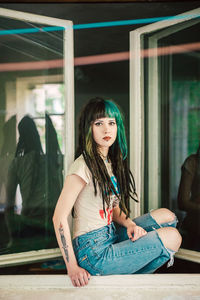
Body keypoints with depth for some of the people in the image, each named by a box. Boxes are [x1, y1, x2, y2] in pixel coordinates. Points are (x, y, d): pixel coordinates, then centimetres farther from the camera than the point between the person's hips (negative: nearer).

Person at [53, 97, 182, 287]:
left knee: (166, 216, 6)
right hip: (93, 253, -9)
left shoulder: (111, 162, 11)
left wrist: (129, 224, -6)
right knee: (172, 238, -10)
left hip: (111, 237, 9)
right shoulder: (84, 166, -17)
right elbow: (59, 217, -18)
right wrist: (72, 268, -20)